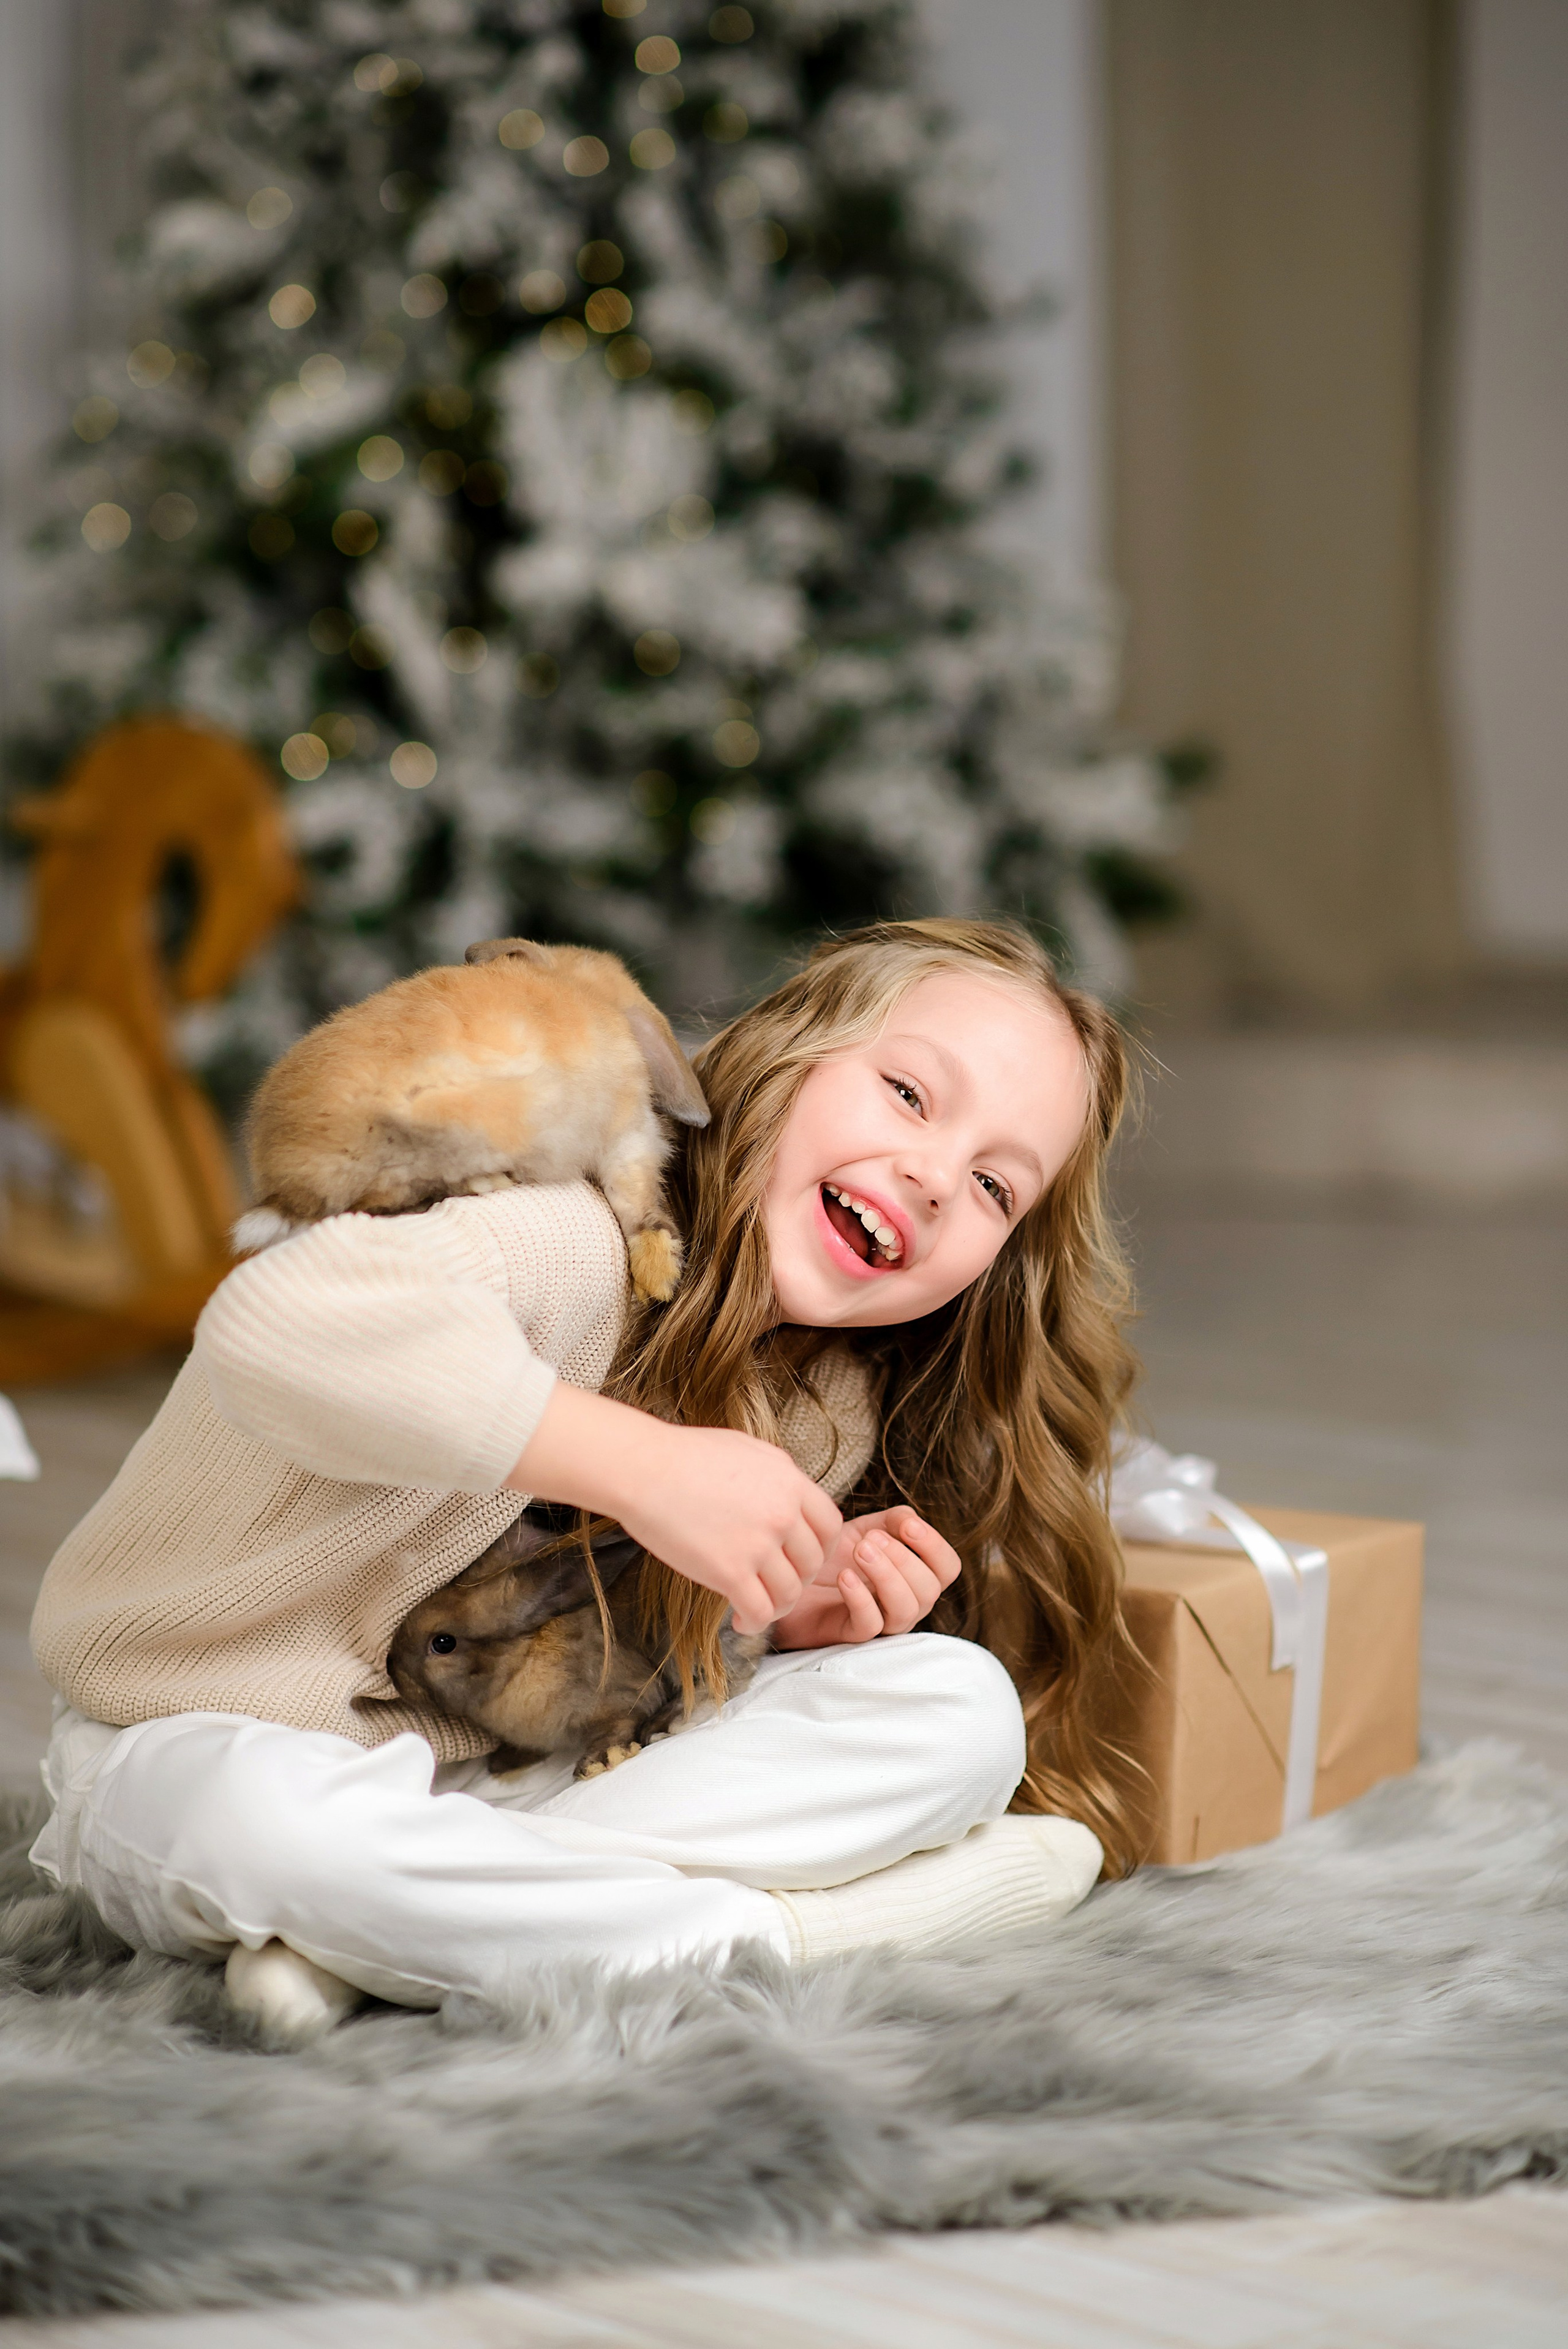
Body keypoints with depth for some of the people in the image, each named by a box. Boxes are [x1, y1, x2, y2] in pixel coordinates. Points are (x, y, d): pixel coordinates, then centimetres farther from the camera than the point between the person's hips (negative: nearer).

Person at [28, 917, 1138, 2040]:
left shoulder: (838, 1416, 1)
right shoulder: (584, 1243, -26)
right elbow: (278, 1324, -47)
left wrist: (803, 1621, -9)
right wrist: (648, 1465, -42)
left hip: (530, 1777, 7)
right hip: (204, 1746, -6)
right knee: (268, 1821, -43)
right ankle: (772, 1935, -26)